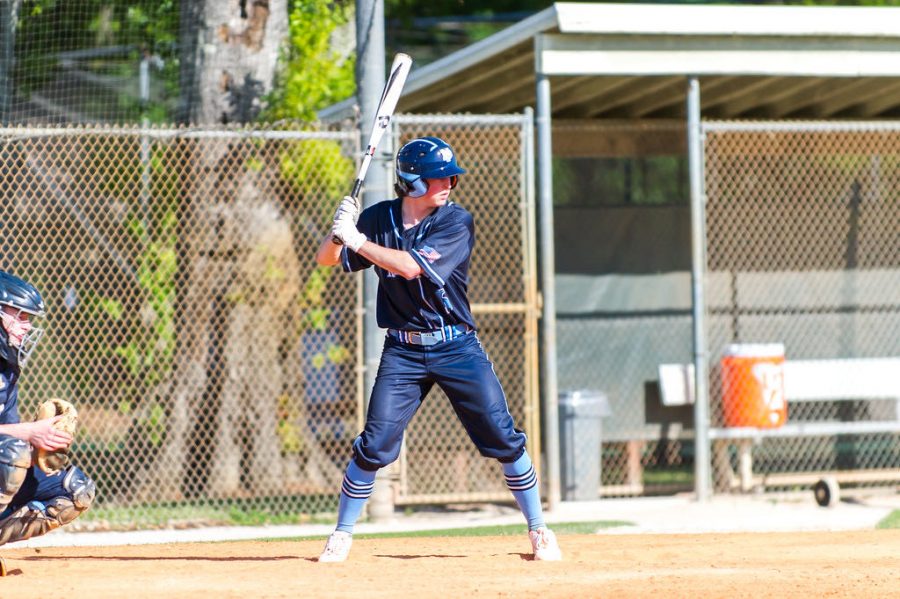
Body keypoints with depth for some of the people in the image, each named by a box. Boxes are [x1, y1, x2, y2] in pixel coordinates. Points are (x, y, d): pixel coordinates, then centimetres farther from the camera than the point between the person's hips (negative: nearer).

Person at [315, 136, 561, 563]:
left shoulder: (456, 222, -10)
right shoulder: (379, 218, 0)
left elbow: (411, 267, -22)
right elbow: (326, 260, 0)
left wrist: (358, 240, -24)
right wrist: (339, 232, -21)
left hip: (457, 347, -1)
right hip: (403, 351, 1)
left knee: (504, 439, -4)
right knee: (375, 445, -7)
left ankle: (539, 530, 10)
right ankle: (342, 535, 9)